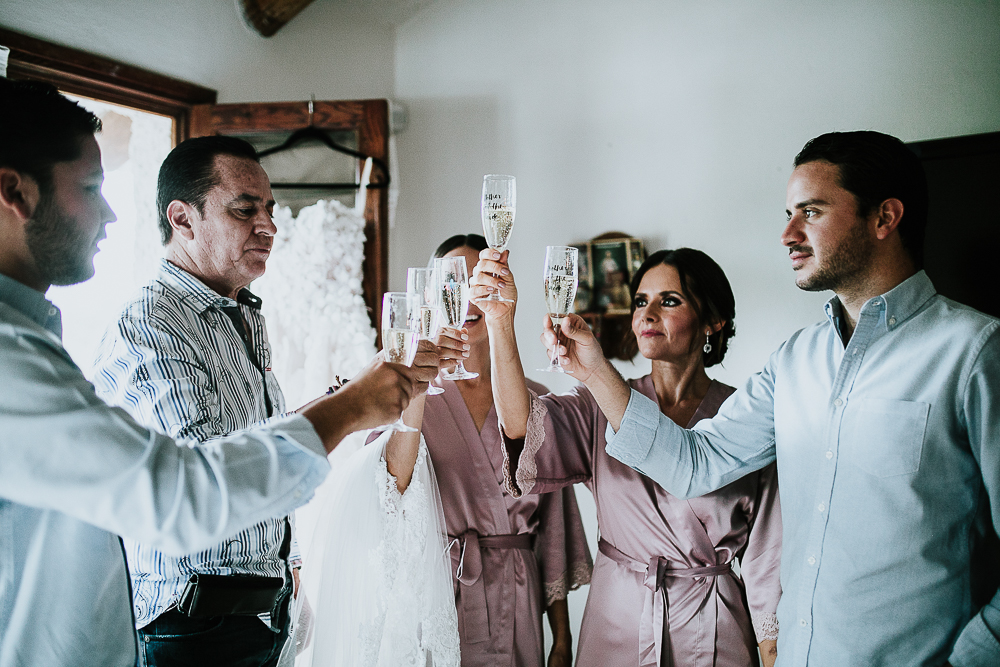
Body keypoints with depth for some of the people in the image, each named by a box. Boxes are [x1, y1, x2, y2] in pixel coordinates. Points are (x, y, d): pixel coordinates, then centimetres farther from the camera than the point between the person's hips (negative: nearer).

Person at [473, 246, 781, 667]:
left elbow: (764, 555, -3)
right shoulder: (600, 409, -3)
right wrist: (500, 322, -36)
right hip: (616, 624, 2)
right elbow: (522, 426, -24)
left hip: (712, 631, -1)